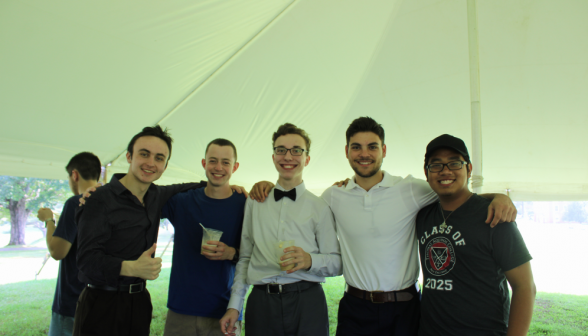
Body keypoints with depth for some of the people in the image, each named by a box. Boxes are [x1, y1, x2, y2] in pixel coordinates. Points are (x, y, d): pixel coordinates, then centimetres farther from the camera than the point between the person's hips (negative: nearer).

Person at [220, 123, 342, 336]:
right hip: (261, 302, 2)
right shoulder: (254, 202, 9)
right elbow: (245, 258, 11)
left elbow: (337, 263, 2)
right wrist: (234, 305, 8)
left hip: (307, 302, -1)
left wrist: (310, 260, -17)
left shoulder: (320, 207, 2)